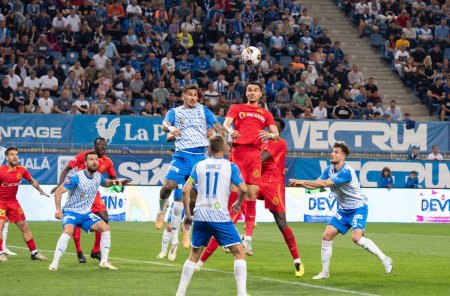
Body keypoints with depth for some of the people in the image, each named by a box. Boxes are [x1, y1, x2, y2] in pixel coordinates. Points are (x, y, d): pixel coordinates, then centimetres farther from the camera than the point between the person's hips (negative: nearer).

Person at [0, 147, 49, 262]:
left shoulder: (21, 170, -3)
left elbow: (32, 180, 15)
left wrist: (40, 191, 9)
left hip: (13, 202, 5)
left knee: (24, 226, 7)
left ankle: (34, 252, 14)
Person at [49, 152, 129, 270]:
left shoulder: (98, 176, 0)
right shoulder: (77, 177, -21)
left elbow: (104, 183, 26)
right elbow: (59, 191, -21)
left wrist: (114, 182, 4)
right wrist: (58, 209, -28)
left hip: (86, 213, 6)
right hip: (71, 212, -6)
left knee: (105, 227, -8)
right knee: (68, 231, -33)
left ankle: (104, 262, 1)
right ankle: (54, 263, -26)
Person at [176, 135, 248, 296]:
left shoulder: (199, 166, 8)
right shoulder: (230, 166, 1)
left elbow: (185, 190, 4)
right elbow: (243, 188, -8)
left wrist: (187, 214, 12)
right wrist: (238, 203, 12)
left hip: (200, 216, 4)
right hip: (220, 216, -4)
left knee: (194, 254, 18)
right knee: (239, 252, 1)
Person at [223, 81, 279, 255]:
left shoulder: (265, 114, 21)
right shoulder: (237, 108, 16)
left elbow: (276, 135, 11)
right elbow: (226, 123, -1)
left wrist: (270, 135, -13)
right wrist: (230, 131, -24)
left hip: (255, 154, 2)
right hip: (238, 151, -2)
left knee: (252, 195, -3)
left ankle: (248, 239, -1)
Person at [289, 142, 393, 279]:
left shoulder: (347, 172, -25)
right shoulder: (329, 170, 2)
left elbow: (324, 183, -30)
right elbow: (316, 185, 1)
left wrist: (302, 181, -27)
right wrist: (298, 183, -16)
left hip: (358, 207, -8)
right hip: (343, 210, 8)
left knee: (356, 237, -26)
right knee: (327, 236, -3)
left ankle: (384, 259, -10)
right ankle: (325, 272, 6)